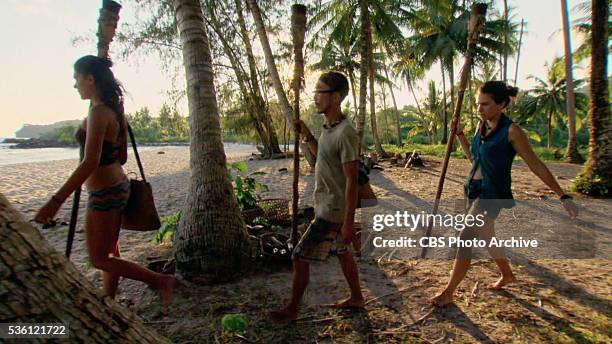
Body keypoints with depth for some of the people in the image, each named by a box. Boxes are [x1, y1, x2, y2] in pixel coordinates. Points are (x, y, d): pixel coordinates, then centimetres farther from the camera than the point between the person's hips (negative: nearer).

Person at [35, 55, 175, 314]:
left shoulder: (98, 112, -18)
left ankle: (161, 281, 1)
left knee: (99, 260, 3)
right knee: (109, 253, 18)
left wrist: (56, 201, -26)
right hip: (117, 185, 9)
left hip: (104, 193, -9)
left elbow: (90, 162, -26)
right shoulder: (114, 110, 9)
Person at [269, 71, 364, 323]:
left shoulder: (345, 134, -23)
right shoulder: (328, 128, 6)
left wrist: (349, 222, -22)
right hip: (328, 206, 9)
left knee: (300, 256, -1)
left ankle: (292, 309, 17)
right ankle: (356, 297, 38)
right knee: (342, 252, 21)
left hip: (332, 211, -9)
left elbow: (351, 181, -23)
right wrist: (307, 136, 8)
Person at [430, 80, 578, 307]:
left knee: (466, 239, -10)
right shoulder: (482, 126, 6)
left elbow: (536, 165, -10)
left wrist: (563, 196, -8)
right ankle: (507, 275, 45)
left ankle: (448, 293, 1)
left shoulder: (511, 131, -15)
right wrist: (459, 133, 7)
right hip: (474, 189, 8)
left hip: (492, 194, -8)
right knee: (486, 237, 20)